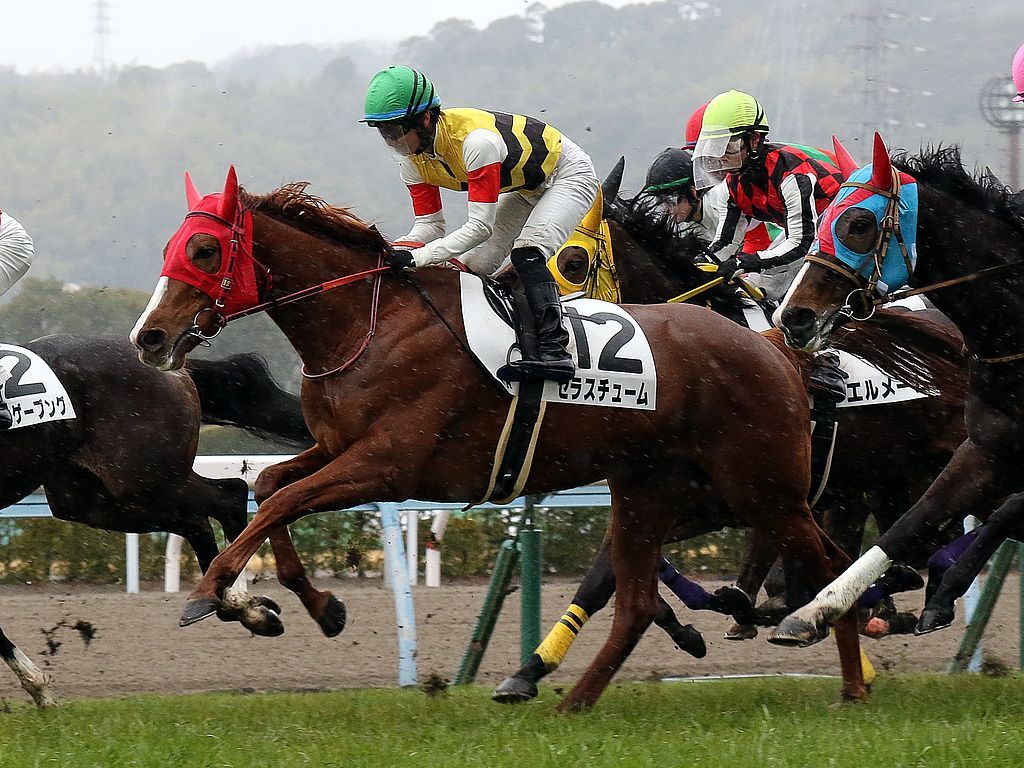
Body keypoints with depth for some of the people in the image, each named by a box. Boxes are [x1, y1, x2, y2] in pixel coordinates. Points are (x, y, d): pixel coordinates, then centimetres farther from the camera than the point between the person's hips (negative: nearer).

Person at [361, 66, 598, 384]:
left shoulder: (476, 141, -39)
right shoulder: (413, 157, -13)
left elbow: (481, 226, -39)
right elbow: (429, 225, -8)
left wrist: (421, 256, -47)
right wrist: (393, 253, -29)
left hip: (570, 175, -9)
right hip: (525, 188, 9)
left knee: (527, 251, -31)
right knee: (469, 267, -1)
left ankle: (554, 350, -38)